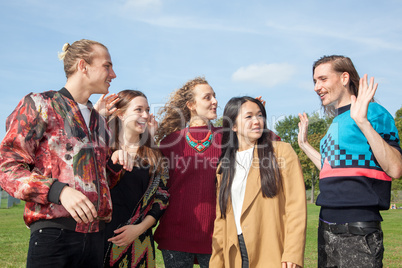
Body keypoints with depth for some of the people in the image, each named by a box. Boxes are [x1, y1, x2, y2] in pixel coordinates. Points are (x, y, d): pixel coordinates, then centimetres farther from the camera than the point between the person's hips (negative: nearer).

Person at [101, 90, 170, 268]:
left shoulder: (154, 156, 9)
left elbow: (161, 198, 6)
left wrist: (139, 228, -7)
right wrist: (113, 156, -27)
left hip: (138, 239, 2)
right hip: (102, 236, -2)